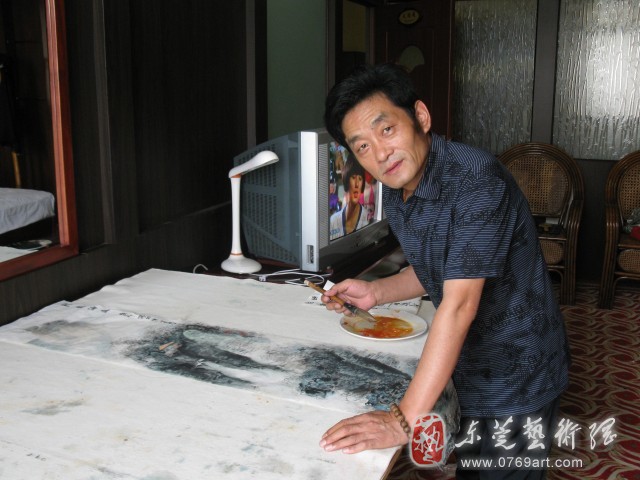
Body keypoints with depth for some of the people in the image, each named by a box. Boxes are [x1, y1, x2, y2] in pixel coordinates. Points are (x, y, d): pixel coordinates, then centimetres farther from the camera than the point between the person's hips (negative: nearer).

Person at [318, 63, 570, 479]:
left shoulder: (476, 179, -29)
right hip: (468, 369, 7)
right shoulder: (395, 192, -2)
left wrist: (405, 420, -38)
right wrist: (376, 293, -2)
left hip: (517, 375, -7)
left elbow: (459, 304, -35)